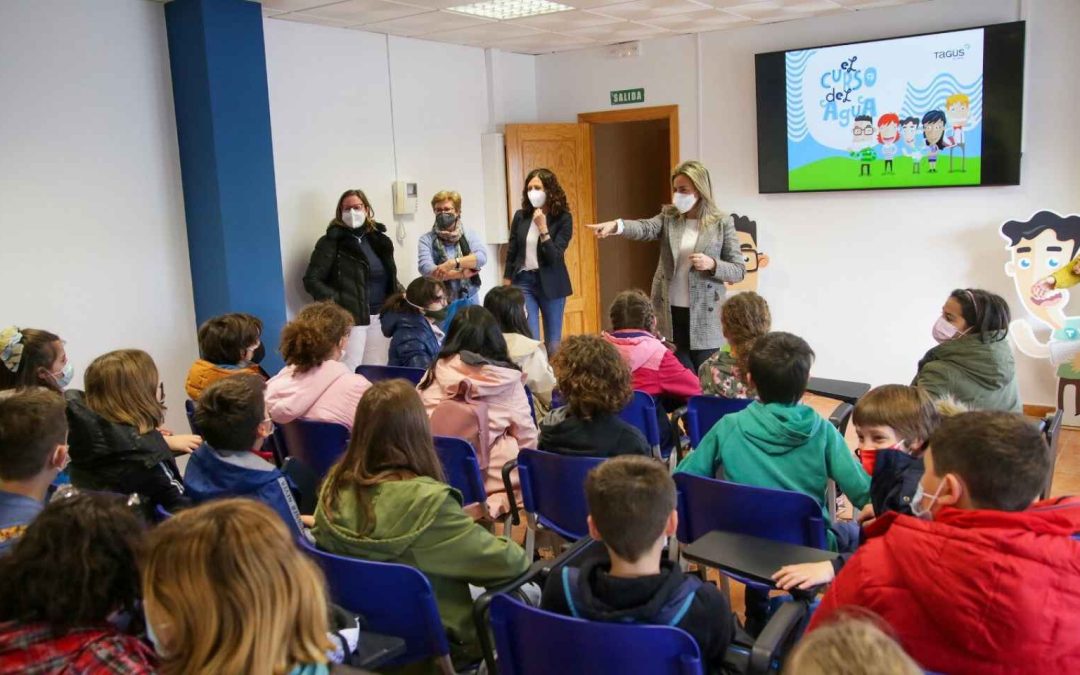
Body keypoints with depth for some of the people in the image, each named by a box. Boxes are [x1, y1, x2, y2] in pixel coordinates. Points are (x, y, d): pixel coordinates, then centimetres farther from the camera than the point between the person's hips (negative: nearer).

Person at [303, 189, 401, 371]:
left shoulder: (379, 239, 13)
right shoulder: (331, 242, -5)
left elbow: (390, 277, 24)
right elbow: (311, 280, -8)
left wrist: (399, 293, 5)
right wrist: (337, 302, -18)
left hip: (380, 317, 6)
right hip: (350, 318, -6)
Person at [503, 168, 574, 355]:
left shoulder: (563, 218, -7)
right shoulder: (520, 216, 2)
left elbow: (555, 257, -14)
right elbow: (511, 252, 8)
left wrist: (543, 229, -21)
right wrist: (506, 286, 7)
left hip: (550, 283, -1)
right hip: (523, 281, 2)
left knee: (553, 342, 8)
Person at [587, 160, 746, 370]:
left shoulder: (722, 223, -2)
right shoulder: (668, 216, 5)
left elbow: (739, 270, -2)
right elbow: (645, 228, -17)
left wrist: (712, 264, -21)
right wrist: (616, 225, -37)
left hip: (703, 317, -2)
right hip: (670, 314, 2)